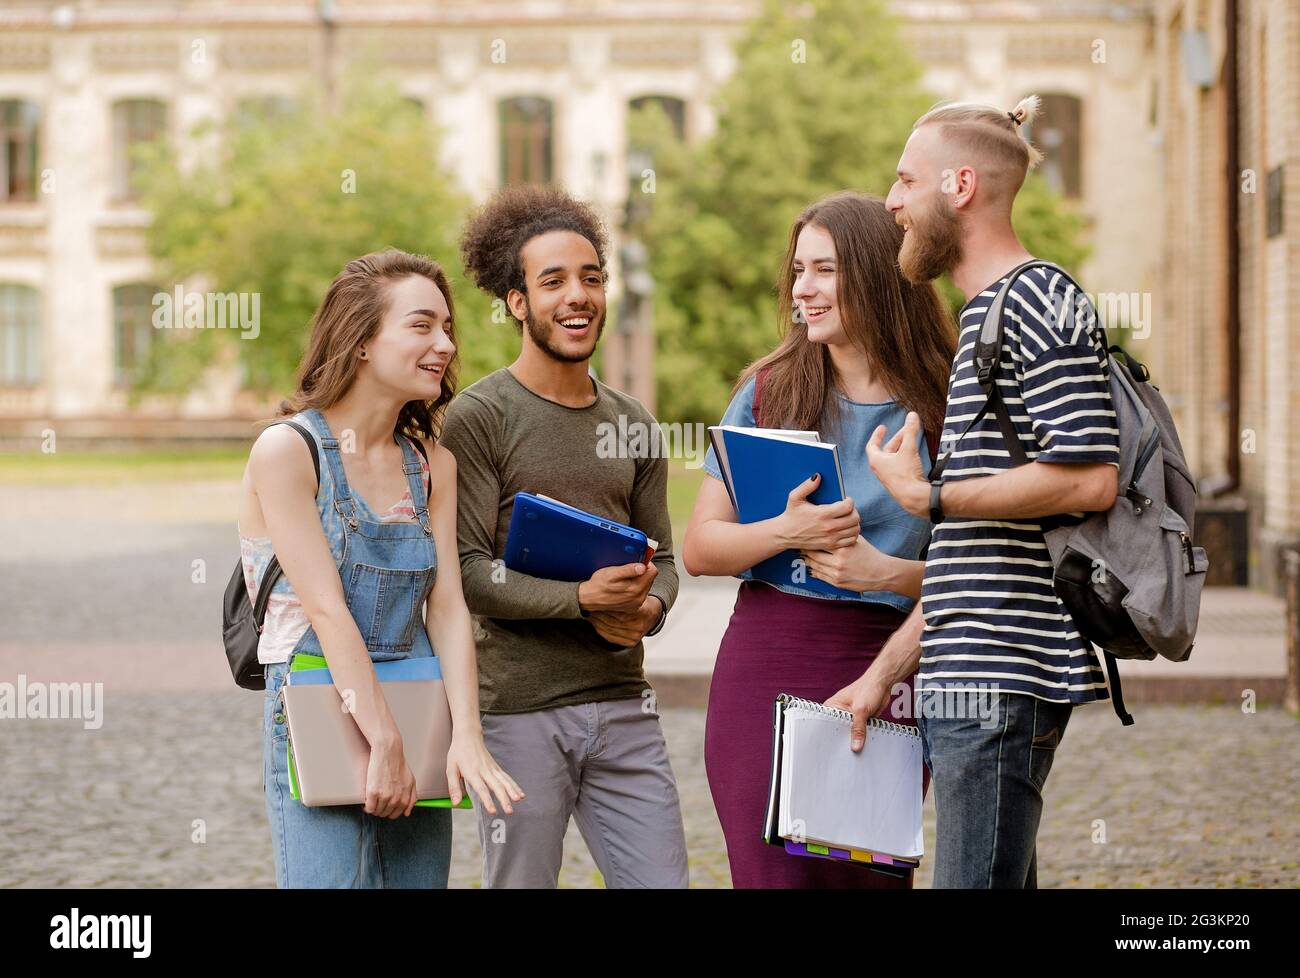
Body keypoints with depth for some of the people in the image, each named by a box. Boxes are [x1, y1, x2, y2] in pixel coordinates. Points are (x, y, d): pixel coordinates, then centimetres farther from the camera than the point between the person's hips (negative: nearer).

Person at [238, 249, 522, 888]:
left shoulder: (432, 465, 9)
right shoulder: (286, 451, -9)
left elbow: (447, 607, 2)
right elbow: (327, 610, -14)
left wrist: (466, 734, -11)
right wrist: (385, 744, -17)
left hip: (417, 716, 6)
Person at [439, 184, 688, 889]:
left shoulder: (631, 425, 15)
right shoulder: (477, 418, -3)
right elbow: (466, 568, -10)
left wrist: (646, 609, -6)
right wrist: (582, 599, -21)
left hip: (622, 704, 5)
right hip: (518, 709, -5)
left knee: (661, 878, 0)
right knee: (520, 884, 2)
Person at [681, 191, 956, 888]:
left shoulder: (940, 408, 1)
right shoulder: (770, 392, 6)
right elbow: (699, 549, 4)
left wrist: (888, 572, -15)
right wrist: (786, 532, -14)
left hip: (886, 671, -1)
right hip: (764, 666, 1)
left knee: (869, 878, 1)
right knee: (773, 874, -1)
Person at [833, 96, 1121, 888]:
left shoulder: (1039, 302, -9)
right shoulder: (984, 318, 23)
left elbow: (1090, 479, -21)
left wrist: (927, 496, -13)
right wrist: (884, 674, 20)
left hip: (1003, 676, -10)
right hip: (967, 682, 10)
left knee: (977, 879, -10)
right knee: (994, 880, 13)